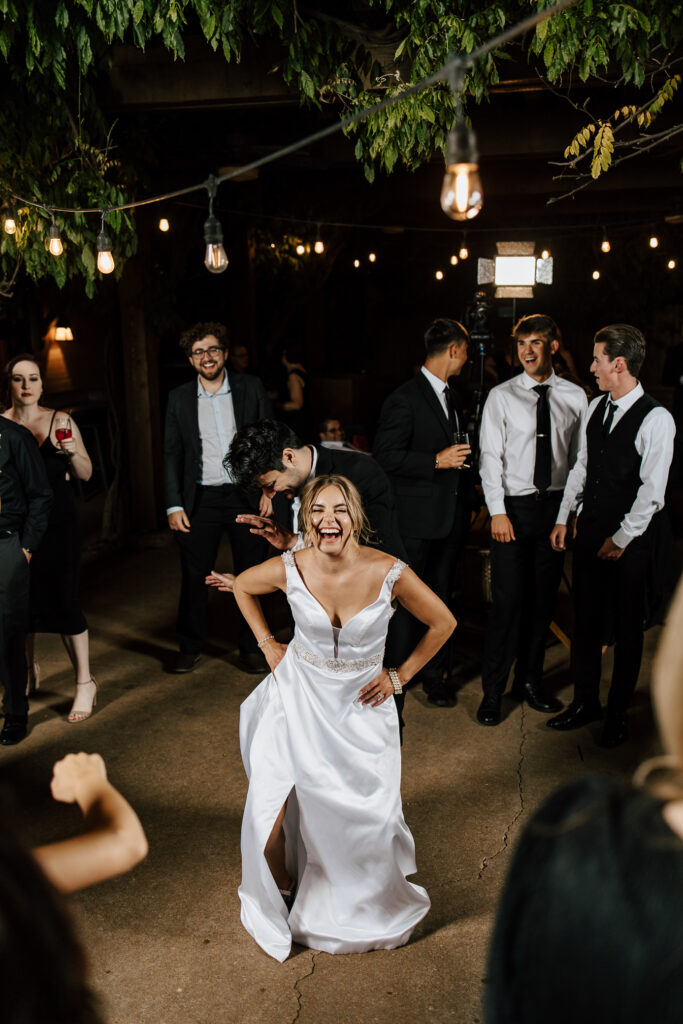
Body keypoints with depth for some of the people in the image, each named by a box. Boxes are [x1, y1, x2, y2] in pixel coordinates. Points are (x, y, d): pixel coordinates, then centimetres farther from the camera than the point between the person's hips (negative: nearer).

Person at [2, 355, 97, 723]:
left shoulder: (61, 421, -2)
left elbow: (86, 474, 0)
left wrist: (71, 450, -18)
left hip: (57, 523, -2)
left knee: (64, 599, -5)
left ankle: (85, 682, 7)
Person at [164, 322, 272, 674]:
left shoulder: (251, 388, 3)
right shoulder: (179, 398, 6)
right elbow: (172, 454, 6)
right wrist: (174, 505, -1)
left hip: (246, 495, 0)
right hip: (201, 499, 1)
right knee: (194, 576, 5)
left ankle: (250, 648, 23)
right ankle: (190, 647, 22)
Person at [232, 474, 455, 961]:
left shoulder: (389, 572, -21)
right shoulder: (289, 568, -17)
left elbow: (443, 622, -5)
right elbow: (243, 587, 6)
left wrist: (401, 675, -3)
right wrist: (268, 643, 3)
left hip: (361, 703, -1)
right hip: (299, 695, 1)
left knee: (362, 817, 2)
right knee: (273, 808, -4)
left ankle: (364, 901, 37)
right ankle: (282, 891, 30)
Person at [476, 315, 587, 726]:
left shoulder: (575, 397, 6)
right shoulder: (502, 396, -1)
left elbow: (579, 459, 7)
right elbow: (491, 456, -4)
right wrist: (498, 511, -11)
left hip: (556, 507, 3)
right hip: (514, 507, -2)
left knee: (544, 599, 9)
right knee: (508, 600, -4)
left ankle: (530, 682, 26)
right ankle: (493, 691, 10)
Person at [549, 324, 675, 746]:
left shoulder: (656, 419, -16)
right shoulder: (595, 408, 4)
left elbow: (652, 490, -16)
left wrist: (621, 539, -13)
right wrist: (564, 517, 11)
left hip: (632, 537, -6)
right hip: (591, 529, 6)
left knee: (627, 628, 9)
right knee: (586, 620, 13)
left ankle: (618, 713, 26)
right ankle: (585, 702, 31)